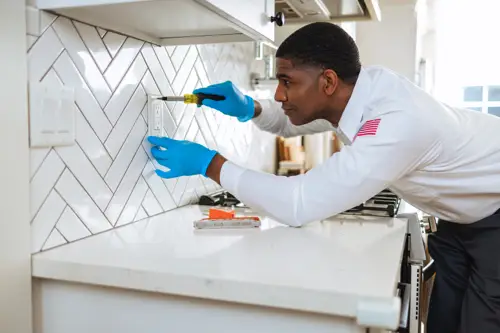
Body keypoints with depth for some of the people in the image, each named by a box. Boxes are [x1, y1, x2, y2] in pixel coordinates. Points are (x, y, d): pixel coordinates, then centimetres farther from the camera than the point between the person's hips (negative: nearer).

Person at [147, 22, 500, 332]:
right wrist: (248, 108, -17)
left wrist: (208, 162, -34)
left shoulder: (396, 126, -41)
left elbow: (300, 205, -42)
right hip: (464, 214, 7)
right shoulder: (360, 85, -15)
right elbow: (290, 121, 4)